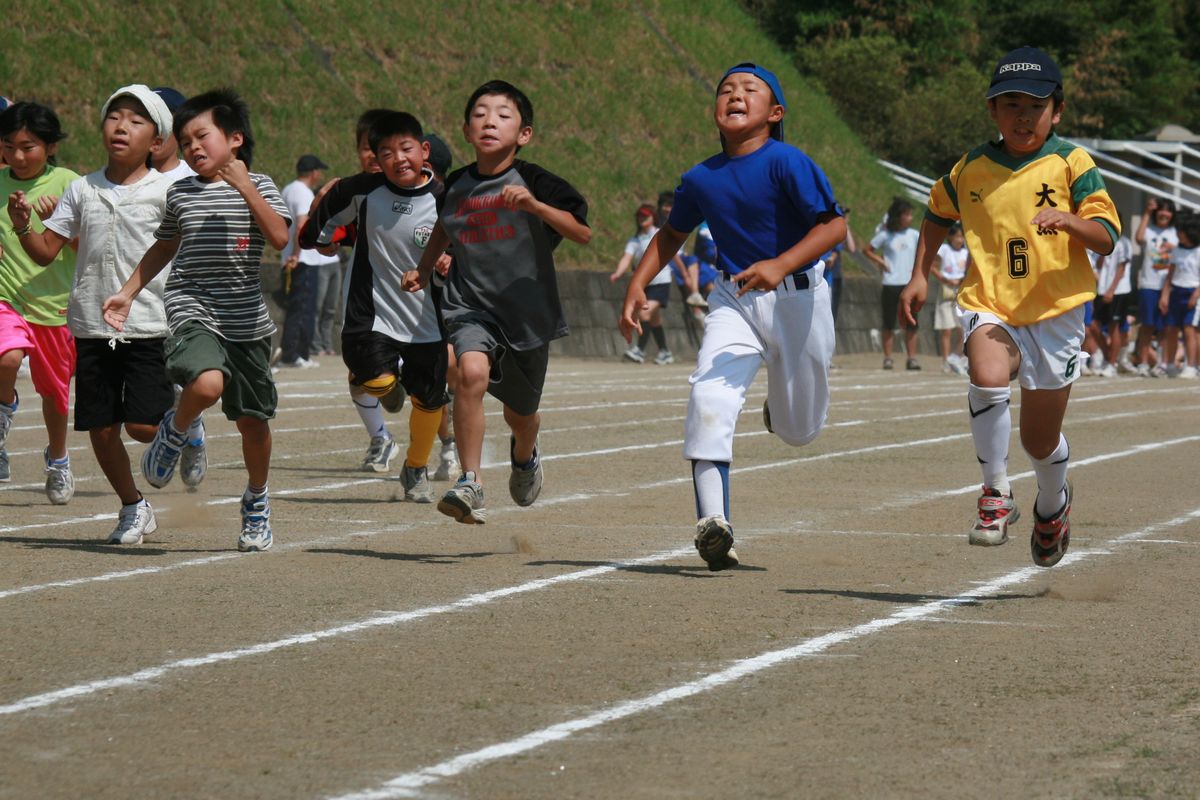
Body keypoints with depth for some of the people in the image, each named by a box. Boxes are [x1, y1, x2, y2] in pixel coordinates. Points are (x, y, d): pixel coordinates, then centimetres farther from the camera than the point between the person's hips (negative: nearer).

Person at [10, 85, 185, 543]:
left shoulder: (166, 191, -3)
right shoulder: (82, 190, 8)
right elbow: (46, 250, 9)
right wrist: (22, 226, -10)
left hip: (149, 327, -4)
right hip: (91, 326, 4)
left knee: (144, 425, -11)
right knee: (100, 427, 5)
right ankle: (133, 509, 25)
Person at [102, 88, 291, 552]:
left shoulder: (259, 187, 1)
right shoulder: (181, 194, 8)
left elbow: (281, 238, -15)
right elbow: (163, 248, 24)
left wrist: (245, 187, -20)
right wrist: (128, 293, 19)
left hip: (247, 319, 0)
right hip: (192, 310, 0)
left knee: (252, 419, 7)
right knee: (207, 383, -31)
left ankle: (257, 501, 31)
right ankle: (174, 430, 2)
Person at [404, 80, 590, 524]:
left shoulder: (534, 182, -11)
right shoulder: (457, 185, 1)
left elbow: (584, 233, -19)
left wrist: (534, 205, -30)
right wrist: (423, 269, 16)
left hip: (528, 311, -1)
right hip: (470, 307, 1)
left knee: (521, 412, 17)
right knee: (472, 372, -31)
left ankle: (524, 455, 55)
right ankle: (470, 484, -26)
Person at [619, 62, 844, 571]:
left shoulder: (786, 163, -16)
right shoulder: (700, 180, -1)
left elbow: (833, 226, -21)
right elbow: (673, 234, 18)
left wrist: (780, 265, -33)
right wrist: (637, 285, 6)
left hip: (796, 298, -3)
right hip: (734, 300, 3)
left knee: (799, 431, 10)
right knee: (709, 398, -23)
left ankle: (781, 404, 50)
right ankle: (712, 523, -27)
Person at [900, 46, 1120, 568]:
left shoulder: (1071, 164, -3)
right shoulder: (970, 170, 5)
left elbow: (1107, 238, -8)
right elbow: (938, 215, 26)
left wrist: (1069, 221, -27)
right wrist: (919, 275, 17)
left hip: (1055, 311, -1)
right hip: (989, 305, 1)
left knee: (1040, 440, 9)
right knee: (988, 378, -33)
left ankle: (1053, 504, 44)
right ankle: (996, 496, -15)